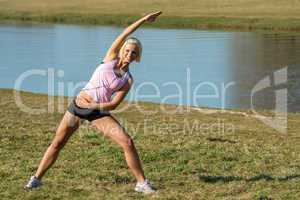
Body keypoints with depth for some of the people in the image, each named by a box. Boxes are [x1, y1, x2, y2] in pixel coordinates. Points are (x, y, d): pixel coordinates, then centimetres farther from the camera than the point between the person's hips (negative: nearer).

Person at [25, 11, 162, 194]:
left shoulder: (128, 80, 1)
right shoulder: (111, 58, 2)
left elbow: (114, 104, -6)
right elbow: (124, 35, -8)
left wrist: (93, 105, -19)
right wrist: (144, 20, -11)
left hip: (99, 112, 0)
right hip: (78, 105, 0)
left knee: (128, 143, -14)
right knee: (57, 143, 5)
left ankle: (142, 183, -5)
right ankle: (37, 178, 20)